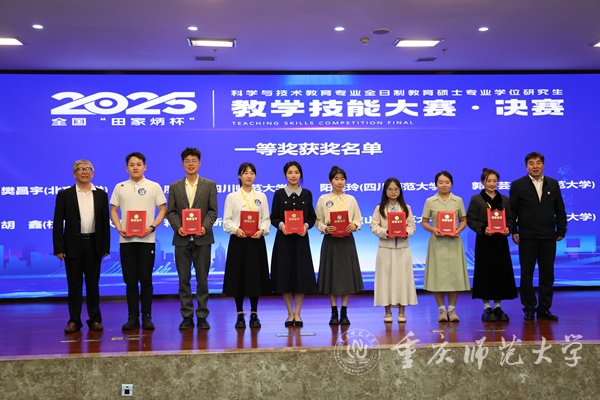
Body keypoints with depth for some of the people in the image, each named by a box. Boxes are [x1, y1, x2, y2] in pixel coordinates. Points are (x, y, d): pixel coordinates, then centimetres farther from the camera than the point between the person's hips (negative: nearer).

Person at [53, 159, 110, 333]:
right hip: (73, 245, -1)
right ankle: (74, 320, 12)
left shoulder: (101, 195, 7)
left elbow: (105, 222, 7)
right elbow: (58, 223, -1)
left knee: (93, 284, 7)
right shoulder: (64, 195, 2)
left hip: (94, 245, 1)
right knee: (74, 284, 4)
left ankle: (95, 319, 15)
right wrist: (59, 248, -7)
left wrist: (106, 246, 2)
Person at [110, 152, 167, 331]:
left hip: (146, 239, -2)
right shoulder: (120, 187, 9)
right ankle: (132, 317, 12)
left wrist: (152, 227, -12)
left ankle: (146, 316, 9)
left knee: (146, 279, 1)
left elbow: (162, 210, 3)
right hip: (126, 240, 2)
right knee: (130, 280, 5)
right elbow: (113, 210, 11)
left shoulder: (154, 187, 3)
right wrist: (119, 228, -6)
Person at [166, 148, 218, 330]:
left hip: (202, 238, -1)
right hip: (182, 239, 1)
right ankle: (187, 316, 12)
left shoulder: (210, 185, 5)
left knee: (202, 279, 3)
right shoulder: (174, 186, 9)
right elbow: (170, 211, 6)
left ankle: (202, 316, 10)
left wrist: (205, 226, -14)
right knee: (184, 279, 5)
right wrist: (177, 227, -11)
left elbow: (213, 210, 2)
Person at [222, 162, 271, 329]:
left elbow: (266, 219, 6)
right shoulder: (232, 197, 5)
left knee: (256, 276, 3)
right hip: (238, 241, -1)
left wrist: (262, 230, -13)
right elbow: (226, 221, 0)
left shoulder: (261, 196, 10)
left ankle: (254, 314, 14)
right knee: (238, 276, 1)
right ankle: (240, 315, 11)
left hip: (256, 241, 2)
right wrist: (236, 229, -18)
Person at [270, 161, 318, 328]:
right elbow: (273, 217, 2)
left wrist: (306, 226, -13)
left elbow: (312, 216, 7)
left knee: (301, 275, 0)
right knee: (284, 274, 1)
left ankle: (297, 314, 12)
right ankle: (290, 314, 13)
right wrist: (281, 225, -18)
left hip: (301, 239, 1)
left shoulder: (307, 194, 7)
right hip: (284, 239, -1)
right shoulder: (279, 194, 3)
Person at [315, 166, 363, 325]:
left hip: (347, 241, 1)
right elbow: (318, 221, 1)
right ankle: (334, 313, 12)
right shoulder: (323, 199, 2)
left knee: (347, 275, 2)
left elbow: (359, 219, 6)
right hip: (330, 241, -1)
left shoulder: (351, 199, 7)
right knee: (331, 275, 2)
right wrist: (325, 228, -18)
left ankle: (344, 313, 12)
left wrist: (354, 225, -14)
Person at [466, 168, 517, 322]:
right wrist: (483, 229, -19)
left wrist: (508, 228, -9)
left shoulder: (504, 199, 12)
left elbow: (510, 219, 11)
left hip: (501, 241, 4)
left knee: (501, 272, 4)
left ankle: (497, 307, 14)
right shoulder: (476, 199, 1)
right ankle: (487, 308, 7)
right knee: (485, 272, -1)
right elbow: (470, 220, -4)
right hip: (484, 241, -3)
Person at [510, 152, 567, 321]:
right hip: (527, 237, -2)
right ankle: (529, 309, 13)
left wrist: (561, 230, 4)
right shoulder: (518, 185, 1)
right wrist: (513, 231, -7)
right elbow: (512, 211, -1)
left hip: (548, 237, 2)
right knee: (526, 274, 3)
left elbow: (560, 210, 9)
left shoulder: (553, 184, 8)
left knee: (547, 274, 6)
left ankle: (544, 309, 15)